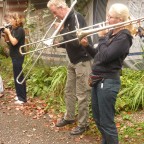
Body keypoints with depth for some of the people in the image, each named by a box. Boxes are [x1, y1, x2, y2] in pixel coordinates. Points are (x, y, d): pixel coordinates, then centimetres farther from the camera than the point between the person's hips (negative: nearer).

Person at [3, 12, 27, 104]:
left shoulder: (20, 30, -16)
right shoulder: (13, 29, 11)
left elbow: (14, 42, -24)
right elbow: (8, 41, 14)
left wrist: (8, 32, -14)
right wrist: (5, 33, 0)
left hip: (18, 56, -9)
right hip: (15, 56, 9)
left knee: (18, 76, -6)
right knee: (18, 76, 14)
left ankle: (22, 98, -1)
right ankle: (21, 95, 24)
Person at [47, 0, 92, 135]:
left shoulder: (76, 17, -19)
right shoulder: (67, 19, 8)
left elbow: (75, 41, -28)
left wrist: (62, 30, -17)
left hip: (82, 61, -9)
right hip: (73, 61, 9)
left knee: (81, 95, -1)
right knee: (69, 91, 18)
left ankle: (83, 124, 11)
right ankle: (69, 117, 33)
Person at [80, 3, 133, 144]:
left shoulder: (123, 37, -16)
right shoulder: (110, 33, 10)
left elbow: (104, 57, -25)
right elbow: (98, 55, 17)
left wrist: (101, 37, -13)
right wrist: (86, 45, 1)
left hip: (108, 82, -9)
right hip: (97, 80, 9)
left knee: (106, 122, -2)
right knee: (98, 118, 21)